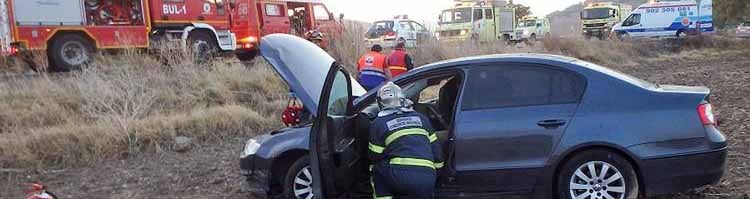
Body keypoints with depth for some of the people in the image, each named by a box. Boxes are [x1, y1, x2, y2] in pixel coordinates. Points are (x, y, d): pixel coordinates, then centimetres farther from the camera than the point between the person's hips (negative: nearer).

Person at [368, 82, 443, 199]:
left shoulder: (378, 124, 10)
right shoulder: (421, 118, 21)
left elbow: (375, 158, 17)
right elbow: (435, 148, 22)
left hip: (400, 175, -3)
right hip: (427, 179, 3)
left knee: (377, 171, 25)